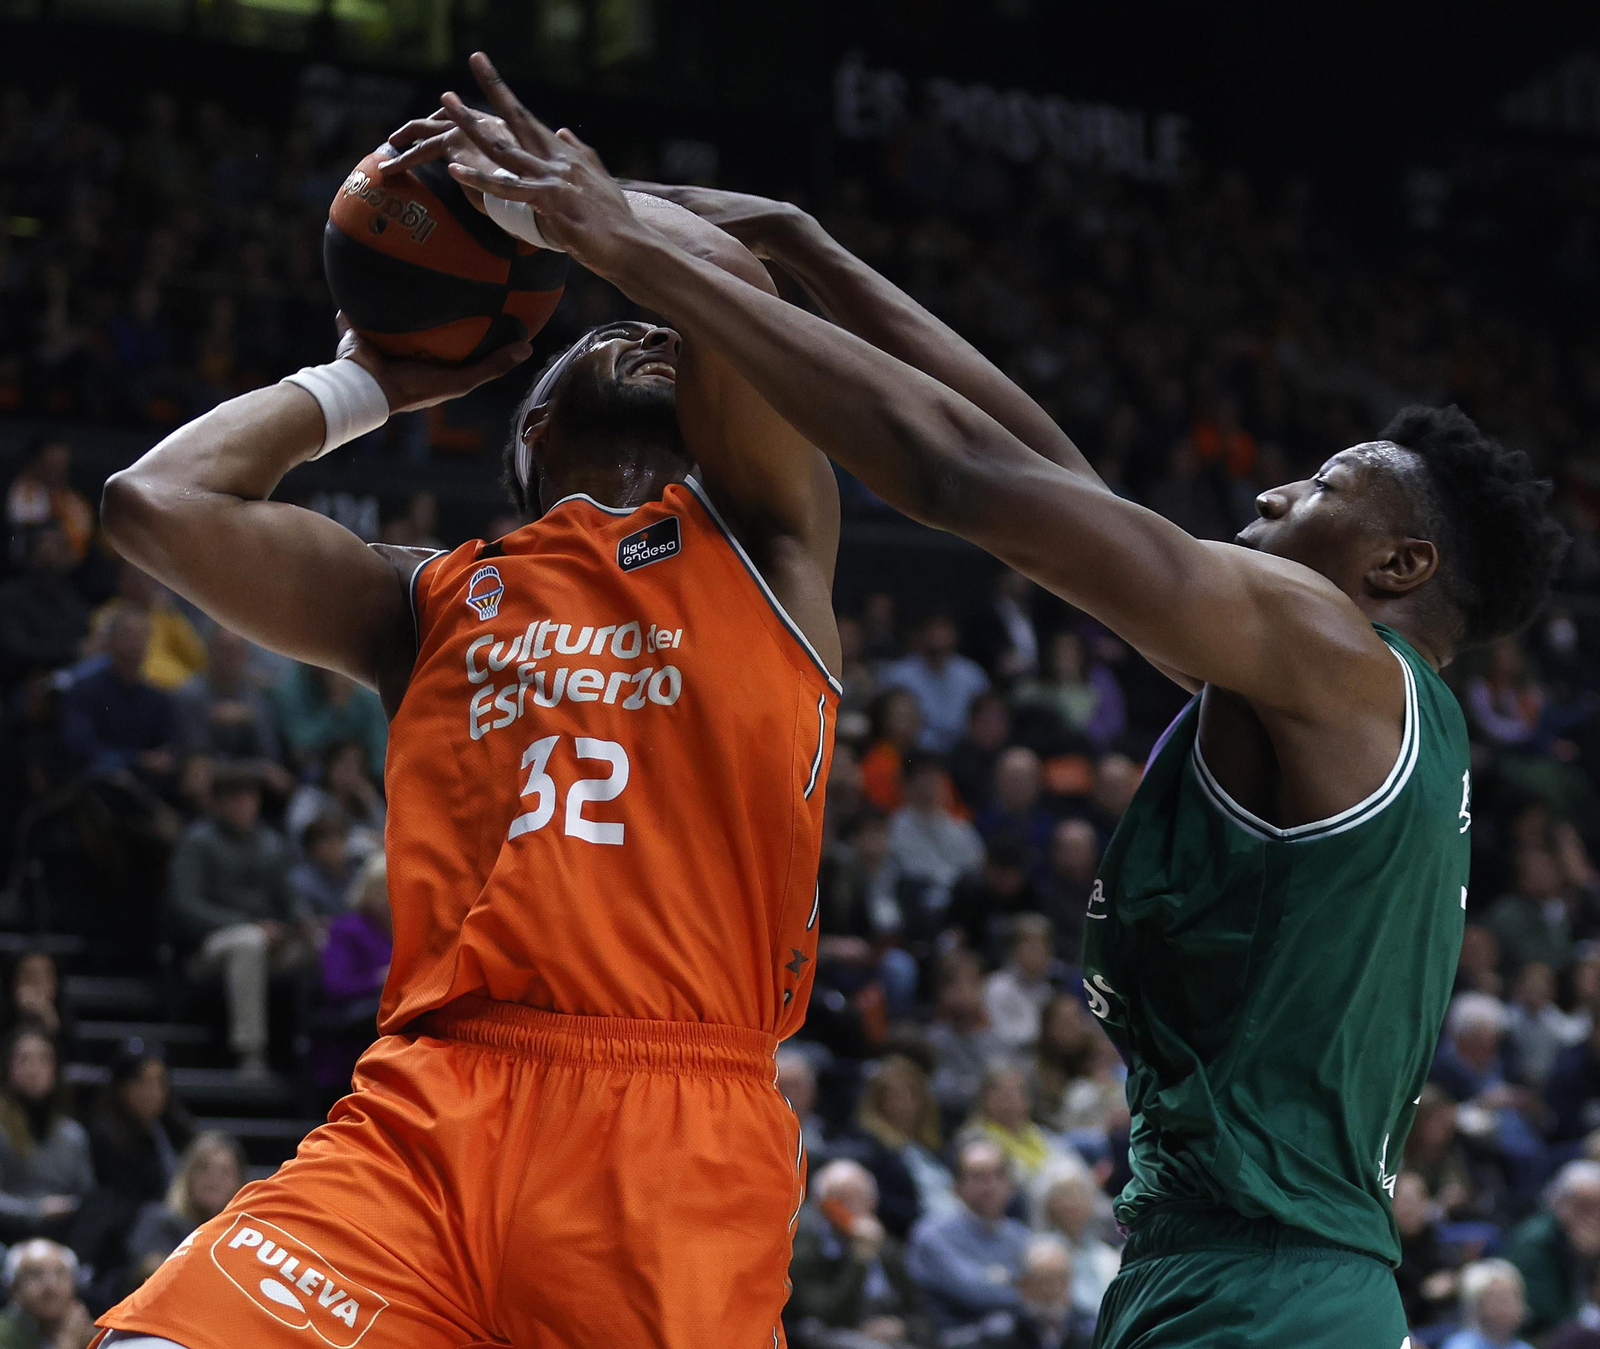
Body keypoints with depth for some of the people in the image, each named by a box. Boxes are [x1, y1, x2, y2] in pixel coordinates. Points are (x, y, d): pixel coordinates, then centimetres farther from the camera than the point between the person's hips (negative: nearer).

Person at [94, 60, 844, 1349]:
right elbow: (158, 497, 15)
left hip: (675, 1141, -2)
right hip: (427, 1112, 2)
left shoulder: (759, 542, 17)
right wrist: (376, 379, 28)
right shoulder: (435, 601, 24)